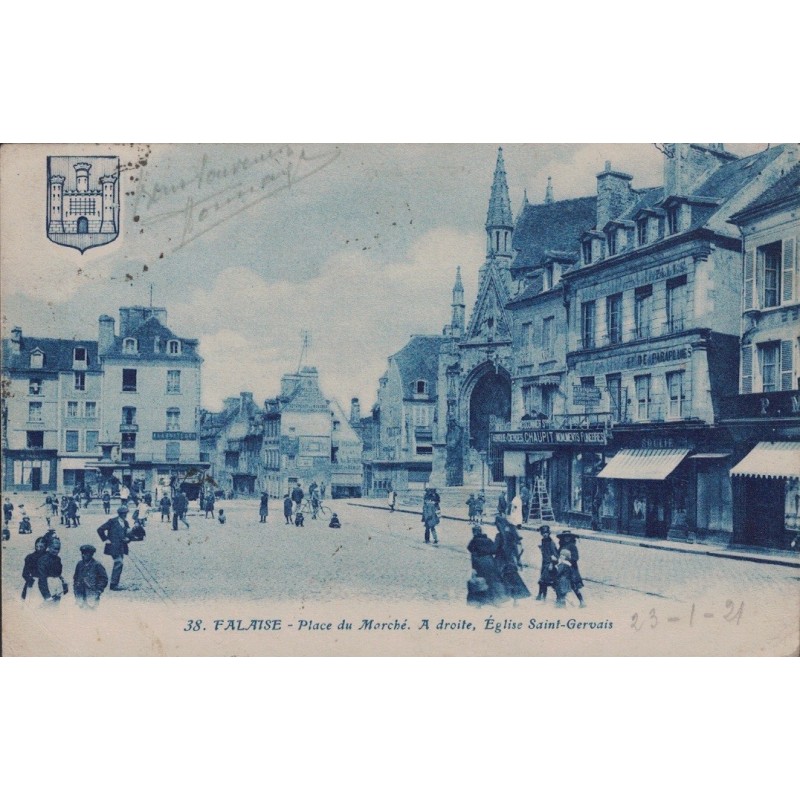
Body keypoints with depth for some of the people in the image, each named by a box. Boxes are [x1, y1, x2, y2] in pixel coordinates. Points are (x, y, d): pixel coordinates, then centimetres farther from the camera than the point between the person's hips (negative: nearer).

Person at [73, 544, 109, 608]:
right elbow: (75, 578, 21)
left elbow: (104, 579, -2)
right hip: (80, 595, 4)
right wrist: (75, 590, 12)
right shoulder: (79, 564, 9)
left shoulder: (97, 565, -4)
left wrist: (98, 591, -7)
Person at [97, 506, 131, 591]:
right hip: (114, 546, -7)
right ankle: (113, 584, -10)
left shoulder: (126, 523, 12)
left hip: (122, 548, 7)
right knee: (119, 563, -15)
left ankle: (114, 584, 19)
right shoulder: (112, 521, -7)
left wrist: (127, 539, -3)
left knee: (118, 564, 10)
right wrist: (105, 539, -9)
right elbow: (100, 529, -6)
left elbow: (128, 534, 20)